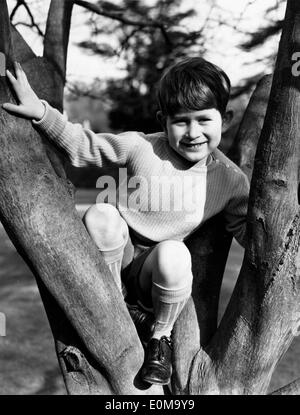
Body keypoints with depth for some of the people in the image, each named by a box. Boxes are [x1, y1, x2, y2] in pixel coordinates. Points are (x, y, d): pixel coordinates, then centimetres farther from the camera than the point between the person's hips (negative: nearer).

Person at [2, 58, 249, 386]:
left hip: (158, 274, 0)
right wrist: (40, 111, -23)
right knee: (100, 216, -31)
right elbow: (83, 145, -9)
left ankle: (160, 336, -3)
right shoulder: (140, 148, -14)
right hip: (115, 258, 0)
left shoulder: (230, 178, -7)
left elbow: (248, 230, 2)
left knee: (173, 254, -35)